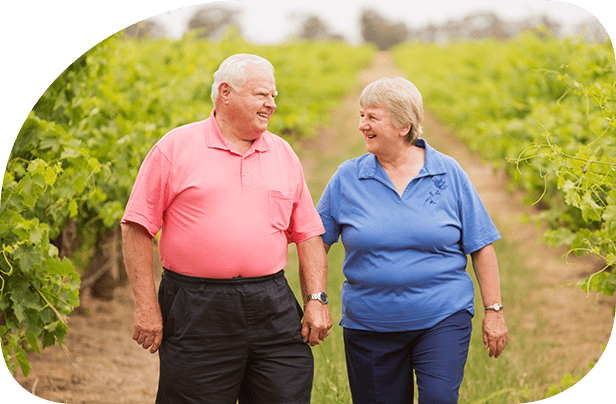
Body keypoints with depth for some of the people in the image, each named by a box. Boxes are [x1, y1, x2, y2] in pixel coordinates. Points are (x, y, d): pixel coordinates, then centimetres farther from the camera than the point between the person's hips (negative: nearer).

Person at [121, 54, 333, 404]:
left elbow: (308, 234, 16)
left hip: (273, 309, 4)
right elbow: (137, 228, -2)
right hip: (196, 314, -3)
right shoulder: (175, 148, -1)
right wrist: (146, 306, -7)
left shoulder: (284, 154, 12)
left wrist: (317, 299, 5)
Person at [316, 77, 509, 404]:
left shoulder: (448, 174, 0)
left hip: (443, 319, -2)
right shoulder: (347, 178, 1)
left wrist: (494, 310, 1)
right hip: (369, 326, 2)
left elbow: (481, 246, 3)